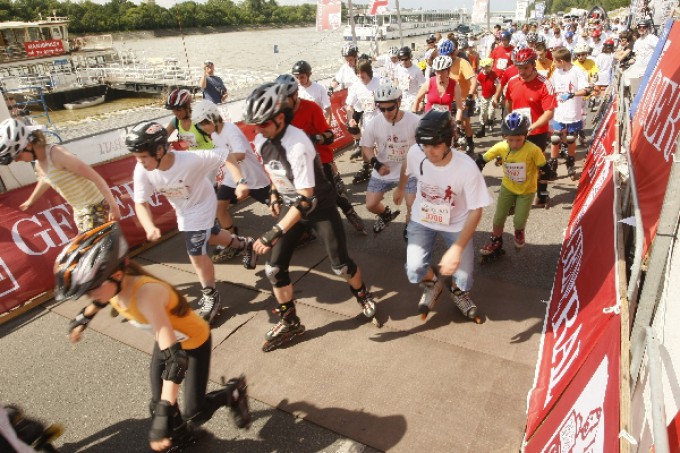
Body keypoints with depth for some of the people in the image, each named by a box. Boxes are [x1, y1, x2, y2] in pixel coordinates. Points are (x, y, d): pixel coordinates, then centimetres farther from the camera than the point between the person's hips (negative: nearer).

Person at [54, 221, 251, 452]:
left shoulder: (145, 293, -42)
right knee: (158, 404, 12)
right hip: (167, 340, 7)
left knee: (194, 413, -1)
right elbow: (102, 299, 11)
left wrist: (163, 415, -48)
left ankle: (233, 392, 25)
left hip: (194, 342, -7)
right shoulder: (113, 284, -19)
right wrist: (82, 319, 28)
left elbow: (174, 357, -46)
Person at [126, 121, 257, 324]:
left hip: (201, 206, -6)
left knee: (196, 253, -7)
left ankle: (211, 297, 16)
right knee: (208, 236, 26)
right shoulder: (142, 170, -27)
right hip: (183, 210, 6)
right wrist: (150, 227, -37)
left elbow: (226, 154, -31)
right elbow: (141, 203, -20)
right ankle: (243, 244, 55)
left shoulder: (191, 160, -40)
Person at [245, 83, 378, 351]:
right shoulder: (261, 141, -9)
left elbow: (306, 197, -35)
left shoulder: (298, 145, -32)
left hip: (320, 207, -6)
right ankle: (289, 323, 20)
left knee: (340, 265, 2)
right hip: (291, 206, 6)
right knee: (274, 268, 1)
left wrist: (275, 233, -38)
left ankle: (363, 296, 36)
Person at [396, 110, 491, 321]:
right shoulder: (415, 153, -24)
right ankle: (432, 285, 22)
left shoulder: (467, 167, -31)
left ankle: (457, 291, 36)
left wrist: (457, 249, -32)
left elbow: (476, 211, -22)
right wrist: (400, 189, 23)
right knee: (414, 270, -16)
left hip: (456, 224, -1)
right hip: (422, 220, 2)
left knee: (463, 279, -5)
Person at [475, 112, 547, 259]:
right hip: (508, 187, 2)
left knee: (519, 221, 0)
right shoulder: (501, 147, -20)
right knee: (498, 218, 5)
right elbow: (482, 159, -11)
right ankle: (496, 243, 29)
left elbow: (544, 167, -16)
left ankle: (519, 232, 37)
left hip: (526, 190, -2)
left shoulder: (533, 150, -29)